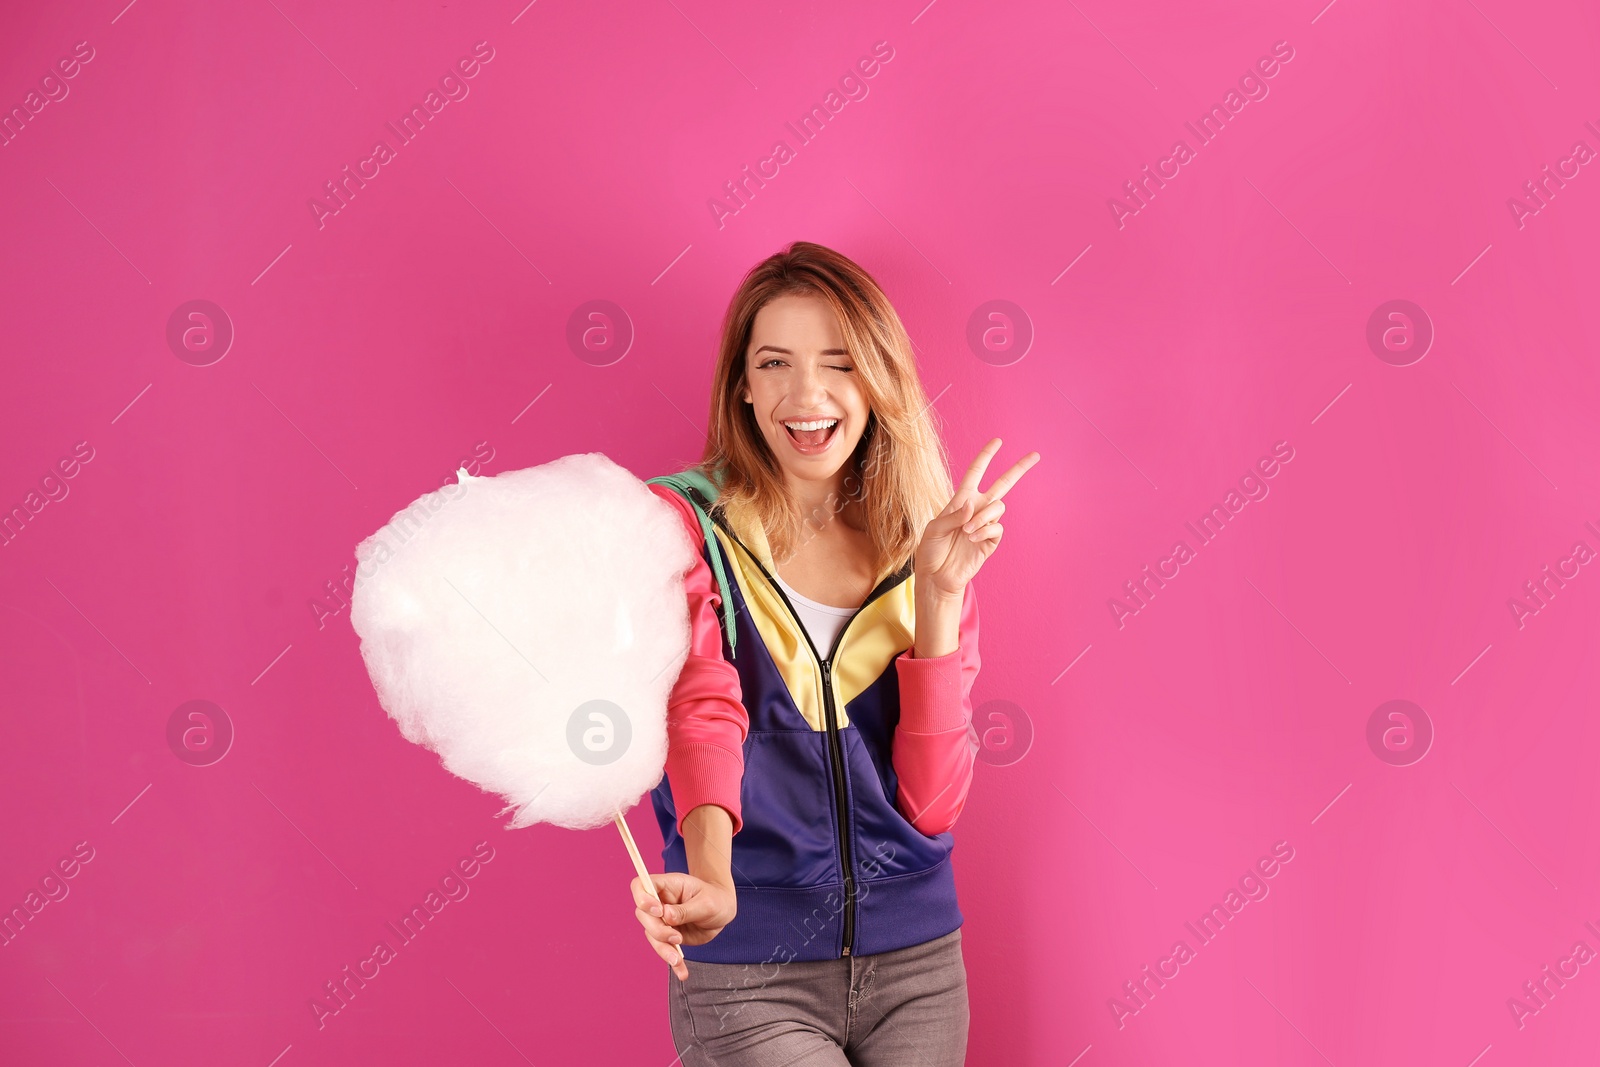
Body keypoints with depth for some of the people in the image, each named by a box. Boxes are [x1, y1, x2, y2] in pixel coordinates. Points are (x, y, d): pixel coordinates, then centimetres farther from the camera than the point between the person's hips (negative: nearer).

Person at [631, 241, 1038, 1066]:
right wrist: (712, 878, -39)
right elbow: (700, 707, -23)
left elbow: (933, 802, -4)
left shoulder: (923, 544, 4)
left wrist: (939, 596, -12)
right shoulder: (683, 525, -4)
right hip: (746, 976, -3)